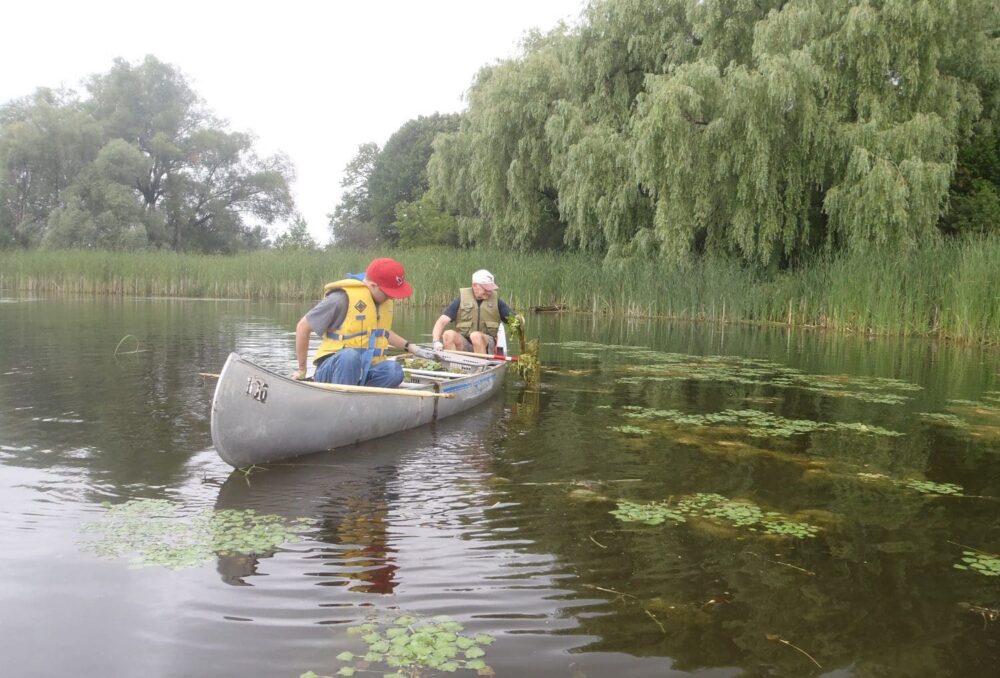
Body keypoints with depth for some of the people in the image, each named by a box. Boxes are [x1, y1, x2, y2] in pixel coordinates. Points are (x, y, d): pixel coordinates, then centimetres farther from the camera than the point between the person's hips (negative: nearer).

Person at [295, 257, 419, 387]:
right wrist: (302, 369, -3)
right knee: (349, 356, -40)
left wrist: (408, 346, 15)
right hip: (334, 367, -5)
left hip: (365, 372, 6)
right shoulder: (343, 297, -15)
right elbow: (303, 326, -9)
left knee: (394, 370, -28)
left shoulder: (386, 301, 8)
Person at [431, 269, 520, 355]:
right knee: (448, 334, -28)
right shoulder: (461, 300, 1)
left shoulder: (496, 300, 5)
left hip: (487, 345, 0)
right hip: (464, 344, 1)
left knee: (476, 336, -32)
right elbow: (442, 322, -7)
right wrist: (436, 341, -24)